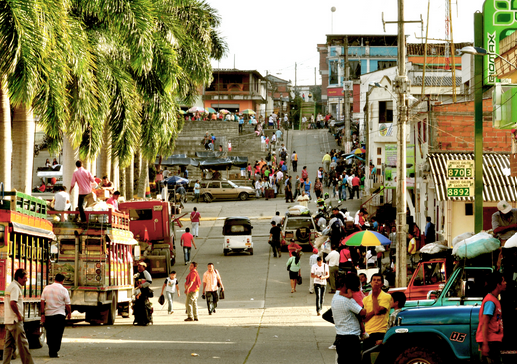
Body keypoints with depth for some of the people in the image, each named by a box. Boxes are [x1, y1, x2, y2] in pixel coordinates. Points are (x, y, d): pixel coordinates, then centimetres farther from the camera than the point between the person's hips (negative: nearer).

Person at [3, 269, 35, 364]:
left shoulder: (10, 286, 17)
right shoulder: (15, 287, -14)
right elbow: (13, 303, -25)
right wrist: (19, 315, -16)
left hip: (8, 320, 10)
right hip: (15, 320, -10)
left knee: (9, 344, 9)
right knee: (22, 343, -5)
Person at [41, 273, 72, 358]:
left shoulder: (46, 288, 3)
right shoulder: (64, 290, -5)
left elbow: (42, 302, 1)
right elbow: (67, 305, -2)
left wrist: (42, 314, 5)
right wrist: (69, 313, 14)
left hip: (48, 314, 3)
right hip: (59, 314, -3)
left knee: (50, 333, 12)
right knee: (57, 334, 3)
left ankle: (51, 350, 17)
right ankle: (54, 352, 0)